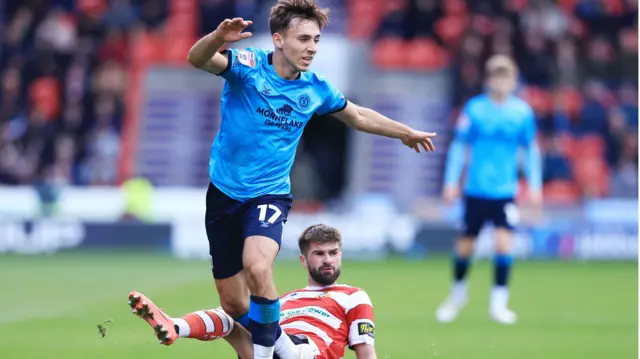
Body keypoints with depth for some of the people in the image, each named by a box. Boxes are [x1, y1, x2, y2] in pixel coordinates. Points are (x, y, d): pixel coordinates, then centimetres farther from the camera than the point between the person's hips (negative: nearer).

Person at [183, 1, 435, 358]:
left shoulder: (315, 89, 0)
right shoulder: (247, 65, -11)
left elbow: (358, 116, 21)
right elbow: (198, 59, -31)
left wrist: (405, 132, 29)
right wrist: (218, 37, -53)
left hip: (270, 195, 0)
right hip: (224, 192, 0)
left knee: (257, 266, -31)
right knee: (234, 305, 3)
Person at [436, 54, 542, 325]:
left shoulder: (523, 112, 1)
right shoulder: (474, 109, -3)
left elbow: (531, 149, 11)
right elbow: (458, 146, 4)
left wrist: (535, 185, 8)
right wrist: (451, 182, 2)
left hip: (505, 191, 0)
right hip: (475, 189, 0)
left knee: (503, 241, -15)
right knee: (465, 244, 6)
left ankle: (498, 302, -5)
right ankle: (458, 293, 31)